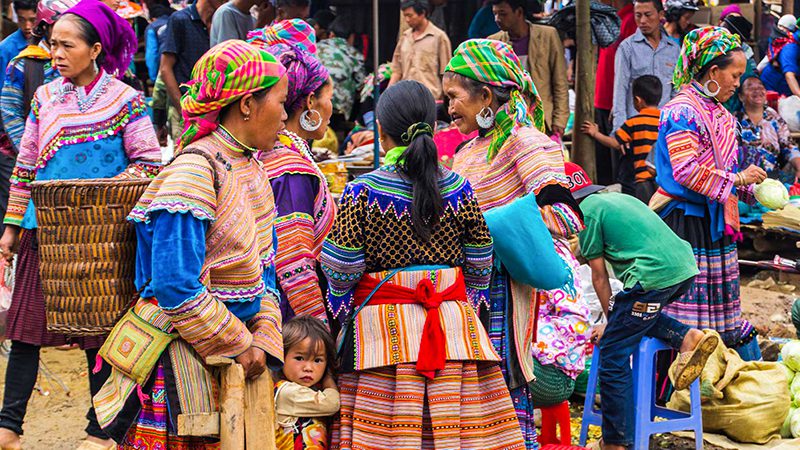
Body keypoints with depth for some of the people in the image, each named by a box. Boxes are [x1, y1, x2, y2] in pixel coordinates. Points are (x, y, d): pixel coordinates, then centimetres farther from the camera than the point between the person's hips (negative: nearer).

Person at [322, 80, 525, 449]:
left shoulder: (361, 192, -7)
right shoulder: (459, 189, 2)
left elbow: (342, 272, -5)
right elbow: (480, 269, 8)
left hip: (383, 331, -2)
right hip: (454, 325, 3)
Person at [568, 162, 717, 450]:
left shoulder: (587, 211, 3)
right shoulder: (616, 197, 27)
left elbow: (599, 276, 6)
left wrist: (611, 321, 17)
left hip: (655, 276, -9)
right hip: (686, 267, 9)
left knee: (612, 355, -1)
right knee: (638, 315, 31)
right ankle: (687, 337, 8)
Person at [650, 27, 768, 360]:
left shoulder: (720, 115, 14)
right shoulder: (682, 111, -15)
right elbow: (686, 171, -23)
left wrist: (751, 189, 6)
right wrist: (737, 180, -18)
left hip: (715, 221, 9)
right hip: (685, 222, -9)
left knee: (723, 306, 15)